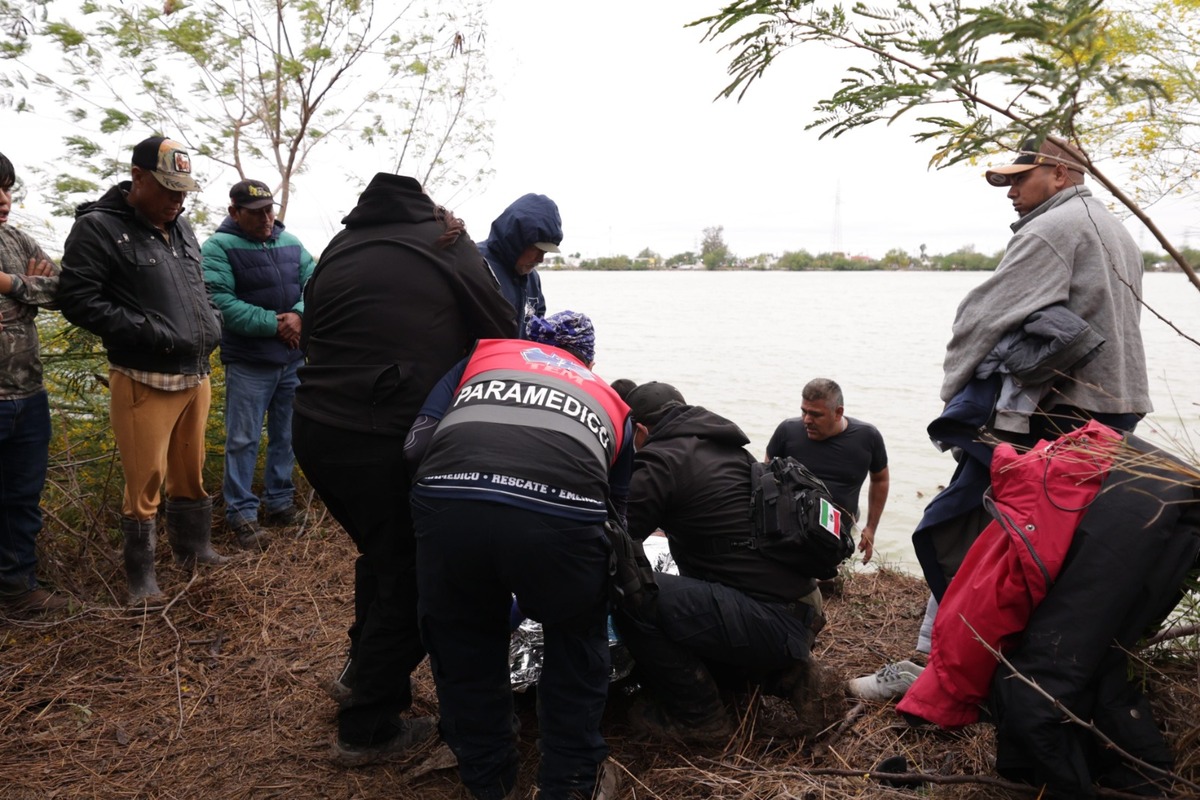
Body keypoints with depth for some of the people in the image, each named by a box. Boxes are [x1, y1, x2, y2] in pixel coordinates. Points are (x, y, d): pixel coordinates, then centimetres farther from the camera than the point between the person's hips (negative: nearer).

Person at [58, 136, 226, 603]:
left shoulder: (180, 227, 14)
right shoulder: (98, 228, -9)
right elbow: (78, 300, -14)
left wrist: (212, 322, 6)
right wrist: (147, 331, -20)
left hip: (196, 375, 7)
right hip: (143, 381, -6)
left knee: (191, 472, 17)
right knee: (145, 481, 2)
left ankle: (194, 549, 34)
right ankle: (140, 575, 18)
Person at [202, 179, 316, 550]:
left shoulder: (290, 243, 7)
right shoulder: (218, 248, -9)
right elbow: (221, 302, -19)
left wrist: (299, 315, -18)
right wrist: (274, 324, -20)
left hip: (293, 358, 5)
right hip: (248, 363, -5)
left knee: (286, 436, 13)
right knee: (243, 440, 0)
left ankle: (279, 503, 26)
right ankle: (242, 513, 10)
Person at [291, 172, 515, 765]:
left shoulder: (338, 249, 16)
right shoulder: (446, 245, 2)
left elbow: (311, 337, 18)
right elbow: (502, 334, 6)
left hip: (313, 431, 7)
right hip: (387, 443, -6)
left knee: (382, 553, 27)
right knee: (408, 576, 9)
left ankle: (362, 671, 42)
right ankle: (368, 728, 19)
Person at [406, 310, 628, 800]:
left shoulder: (483, 355, 33)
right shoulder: (609, 399, 34)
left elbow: (417, 443, 20)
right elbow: (619, 504, 35)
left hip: (448, 503, 1)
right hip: (563, 515, 0)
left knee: (462, 642, 29)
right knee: (576, 639, 30)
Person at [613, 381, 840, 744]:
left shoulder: (661, 460, -10)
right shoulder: (728, 448, 15)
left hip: (768, 621, -9)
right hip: (801, 614, 9)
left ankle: (697, 717, 1)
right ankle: (788, 674, 16)